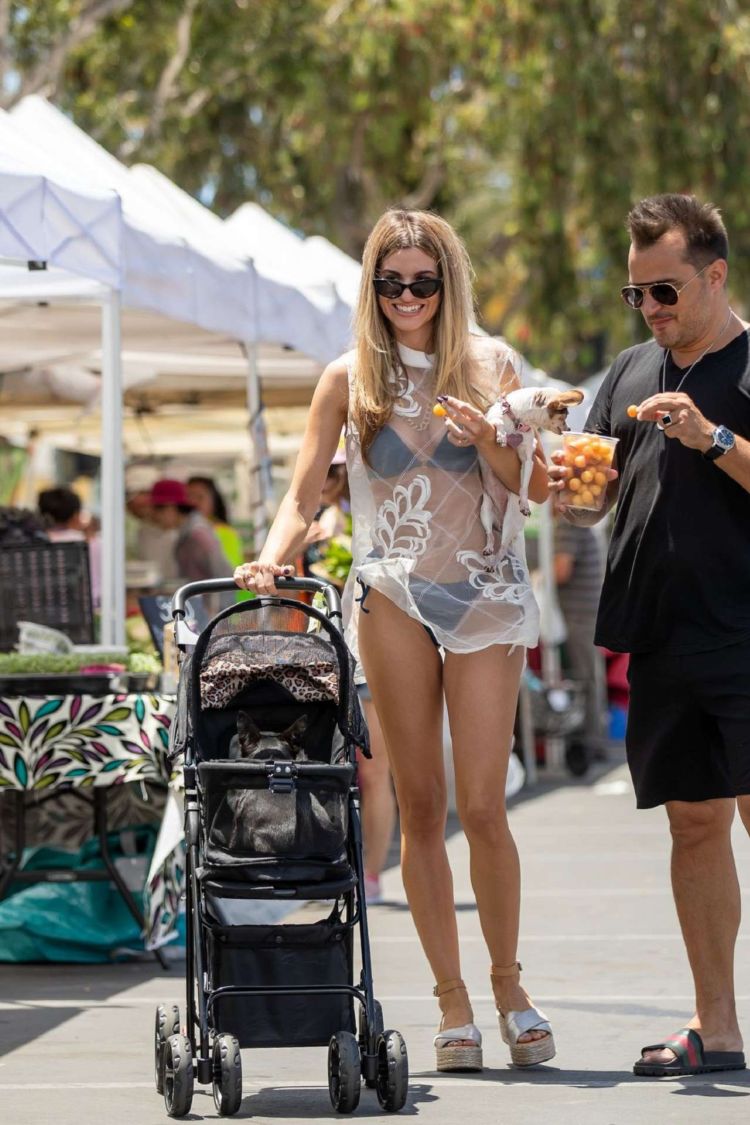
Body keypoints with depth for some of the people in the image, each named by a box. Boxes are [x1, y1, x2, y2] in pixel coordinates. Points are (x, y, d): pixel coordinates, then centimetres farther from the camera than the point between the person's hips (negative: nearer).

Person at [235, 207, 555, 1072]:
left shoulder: (489, 366, 6)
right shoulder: (350, 379, 6)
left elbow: (535, 487, 6)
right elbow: (303, 495, 4)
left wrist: (486, 440, -12)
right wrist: (273, 558, -14)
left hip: (485, 591, 0)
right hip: (392, 592, 0)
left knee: (482, 804, -6)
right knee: (420, 804, 1)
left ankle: (507, 980, 10)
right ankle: (452, 998, 7)